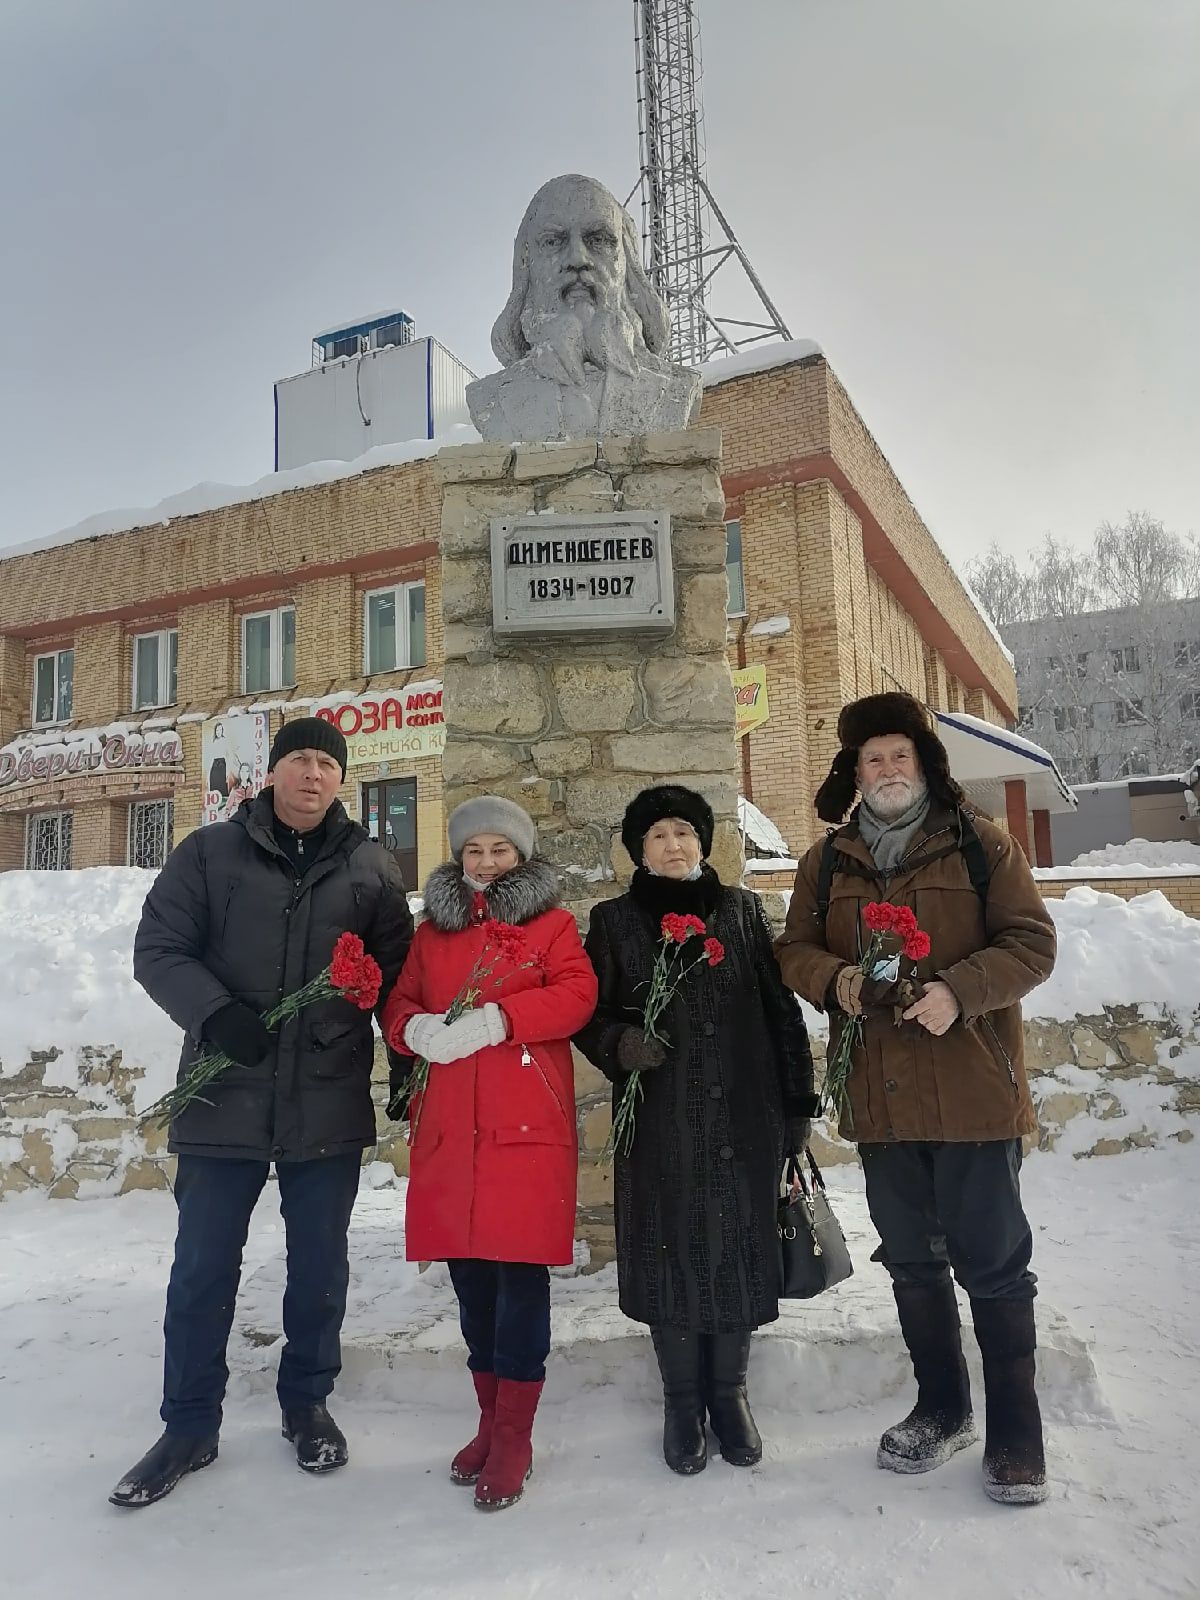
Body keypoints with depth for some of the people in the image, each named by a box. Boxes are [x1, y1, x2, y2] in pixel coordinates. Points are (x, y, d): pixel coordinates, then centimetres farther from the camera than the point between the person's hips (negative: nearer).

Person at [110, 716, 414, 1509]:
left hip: (330, 1102, 1)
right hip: (223, 1097, 0)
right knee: (204, 1268, 10)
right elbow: (158, 949, -2)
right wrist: (215, 1014, -18)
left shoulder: (371, 868, 4)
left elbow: (398, 969, 9)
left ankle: (307, 1402, 35)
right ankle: (190, 1426, 28)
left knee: (320, 1264, 14)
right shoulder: (209, 854, 1)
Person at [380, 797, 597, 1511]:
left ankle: (514, 1436, 13)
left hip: (527, 1120, -4)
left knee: (521, 1270, -2)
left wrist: (497, 1018, -20)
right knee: (469, 1272, 12)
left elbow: (577, 994, -8)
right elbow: (399, 1002, 15)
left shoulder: (552, 923, 6)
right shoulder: (433, 930, 17)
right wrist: (415, 1027, -8)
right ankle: (492, 1417, 29)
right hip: (448, 1124, 4)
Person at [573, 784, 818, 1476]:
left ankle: (729, 1390, 28)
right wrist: (618, 1042, -15)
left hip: (744, 1117, 1)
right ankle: (682, 1398, 26)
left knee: (738, 1248, 7)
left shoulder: (743, 911, 7)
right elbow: (588, 1013, 7)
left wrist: (798, 1106, 5)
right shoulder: (614, 921, 5)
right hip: (659, 1122, -1)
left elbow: (782, 1011, 7)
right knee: (672, 1252, 5)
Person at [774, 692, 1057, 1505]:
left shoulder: (981, 844, -1)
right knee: (912, 1261, 17)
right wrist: (838, 980, -13)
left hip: (973, 1091, -3)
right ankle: (942, 1409, 37)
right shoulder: (828, 862, 8)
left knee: (993, 1262, 5)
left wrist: (958, 991, -21)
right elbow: (795, 950, 9)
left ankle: (1016, 1432, 25)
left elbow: (1032, 942, -5)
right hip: (882, 1096, 4)